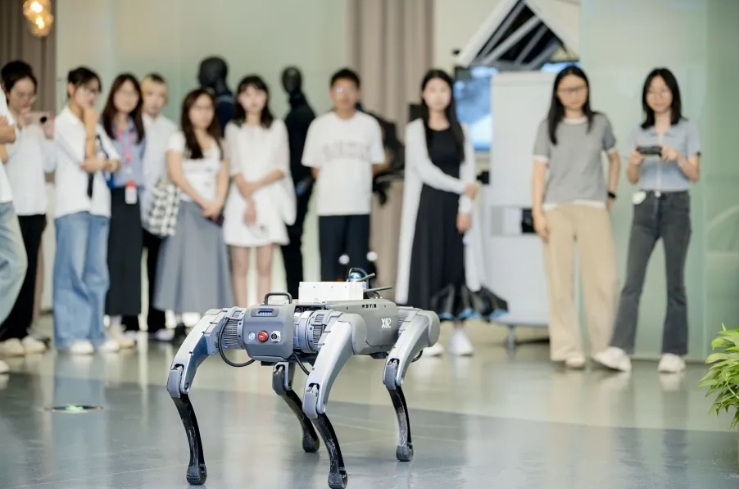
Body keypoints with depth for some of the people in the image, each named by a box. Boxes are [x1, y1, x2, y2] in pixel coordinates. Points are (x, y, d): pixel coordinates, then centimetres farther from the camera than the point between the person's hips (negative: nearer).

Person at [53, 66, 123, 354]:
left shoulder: (96, 125, 20)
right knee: (72, 270, -8)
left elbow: (115, 161, 13)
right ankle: (70, 335, -7)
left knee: (97, 272, 3)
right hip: (73, 203, -7)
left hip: (98, 203, 7)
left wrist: (103, 163, -8)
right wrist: (89, 124, -2)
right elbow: (87, 159, -11)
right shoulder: (63, 123, -2)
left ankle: (94, 332, 5)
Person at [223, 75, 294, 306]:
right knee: (240, 267, -1)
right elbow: (235, 170, -1)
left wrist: (256, 185, -11)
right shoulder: (233, 128, 7)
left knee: (264, 267, 0)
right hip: (241, 200, -1)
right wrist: (249, 201, -12)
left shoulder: (277, 127, 9)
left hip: (269, 200, 1)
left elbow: (282, 168, 2)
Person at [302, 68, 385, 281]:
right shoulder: (319, 125, 2)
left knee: (359, 261, 2)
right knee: (329, 260, 3)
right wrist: (334, 184, 0)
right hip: (329, 205, 0)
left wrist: (354, 180, 0)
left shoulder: (369, 125, 3)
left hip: (360, 205, 0)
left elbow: (375, 163, 8)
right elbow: (314, 167, 7)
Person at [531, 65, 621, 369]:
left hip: (593, 209, 1)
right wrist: (537, 212, -6)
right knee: (560, 280, -2)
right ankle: (569, 349, 1)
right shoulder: (549, 128, 7)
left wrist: (611, 194, 14)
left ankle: (605, 348, 1)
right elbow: (539, 171, 3)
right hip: (556, 209, 0)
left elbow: (614, 158, 24)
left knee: (603, 278, -8)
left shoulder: (600, 124, 10)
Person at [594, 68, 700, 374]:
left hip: (676, 206, -2)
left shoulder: (688, 129, 4)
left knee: (674, 281, 2)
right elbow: (632, 179, 8)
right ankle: (620, 350, -15)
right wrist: (634, 163, -13)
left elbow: (695, 175, 0)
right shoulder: (638, 133, 11)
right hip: (645, 207, 2)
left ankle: (674, 353, 6)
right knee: (632, 280, -8)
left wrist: (678, 157, -18)